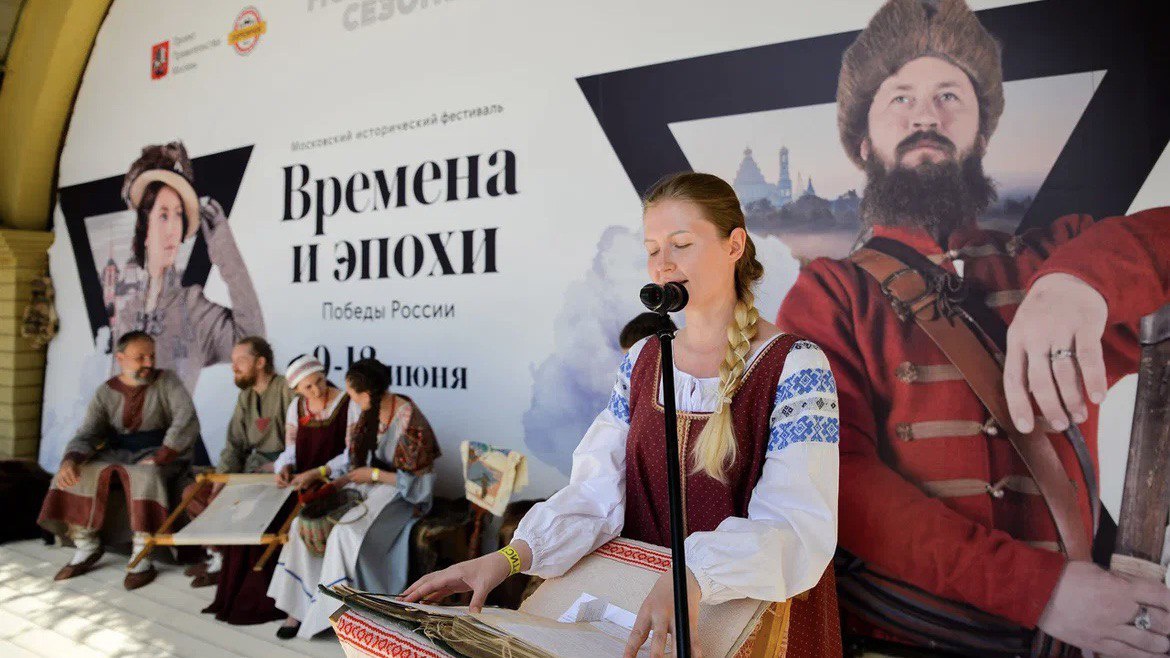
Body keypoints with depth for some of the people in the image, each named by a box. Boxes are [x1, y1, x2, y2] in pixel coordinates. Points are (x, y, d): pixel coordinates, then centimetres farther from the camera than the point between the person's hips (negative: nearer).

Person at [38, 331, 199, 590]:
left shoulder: (166, 381, -6)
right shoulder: (106, 393, 4)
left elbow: (187, 422, -19)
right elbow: (87, 435, -3)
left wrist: (158, 459, -26)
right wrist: (70, 460, -26)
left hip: (161, 455, -5)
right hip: (117, 455, 5)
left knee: (145, 476, -36)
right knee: (76, 474, -19)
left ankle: (142, 559, -27)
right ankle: (87, 548, -1)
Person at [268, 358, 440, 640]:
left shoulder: (409, 422, -23)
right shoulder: (362, 409, -1)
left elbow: (419, 480, -18)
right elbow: (354, 458, 12)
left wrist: (374, 474, -19)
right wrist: (335, 482, -3)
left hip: (400, 492, -8)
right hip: (365, 483, 8)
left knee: (347, 532, -30)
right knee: (305, 521, -9)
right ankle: (301, 606, 0)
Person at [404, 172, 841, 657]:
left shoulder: (795, 367, -15)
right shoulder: (642, 359, 1)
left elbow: (799, 525, -24)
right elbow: (597, 491, -6)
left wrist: (693, 579, -41)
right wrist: (511, 556, -21)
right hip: (638, 610, 4)